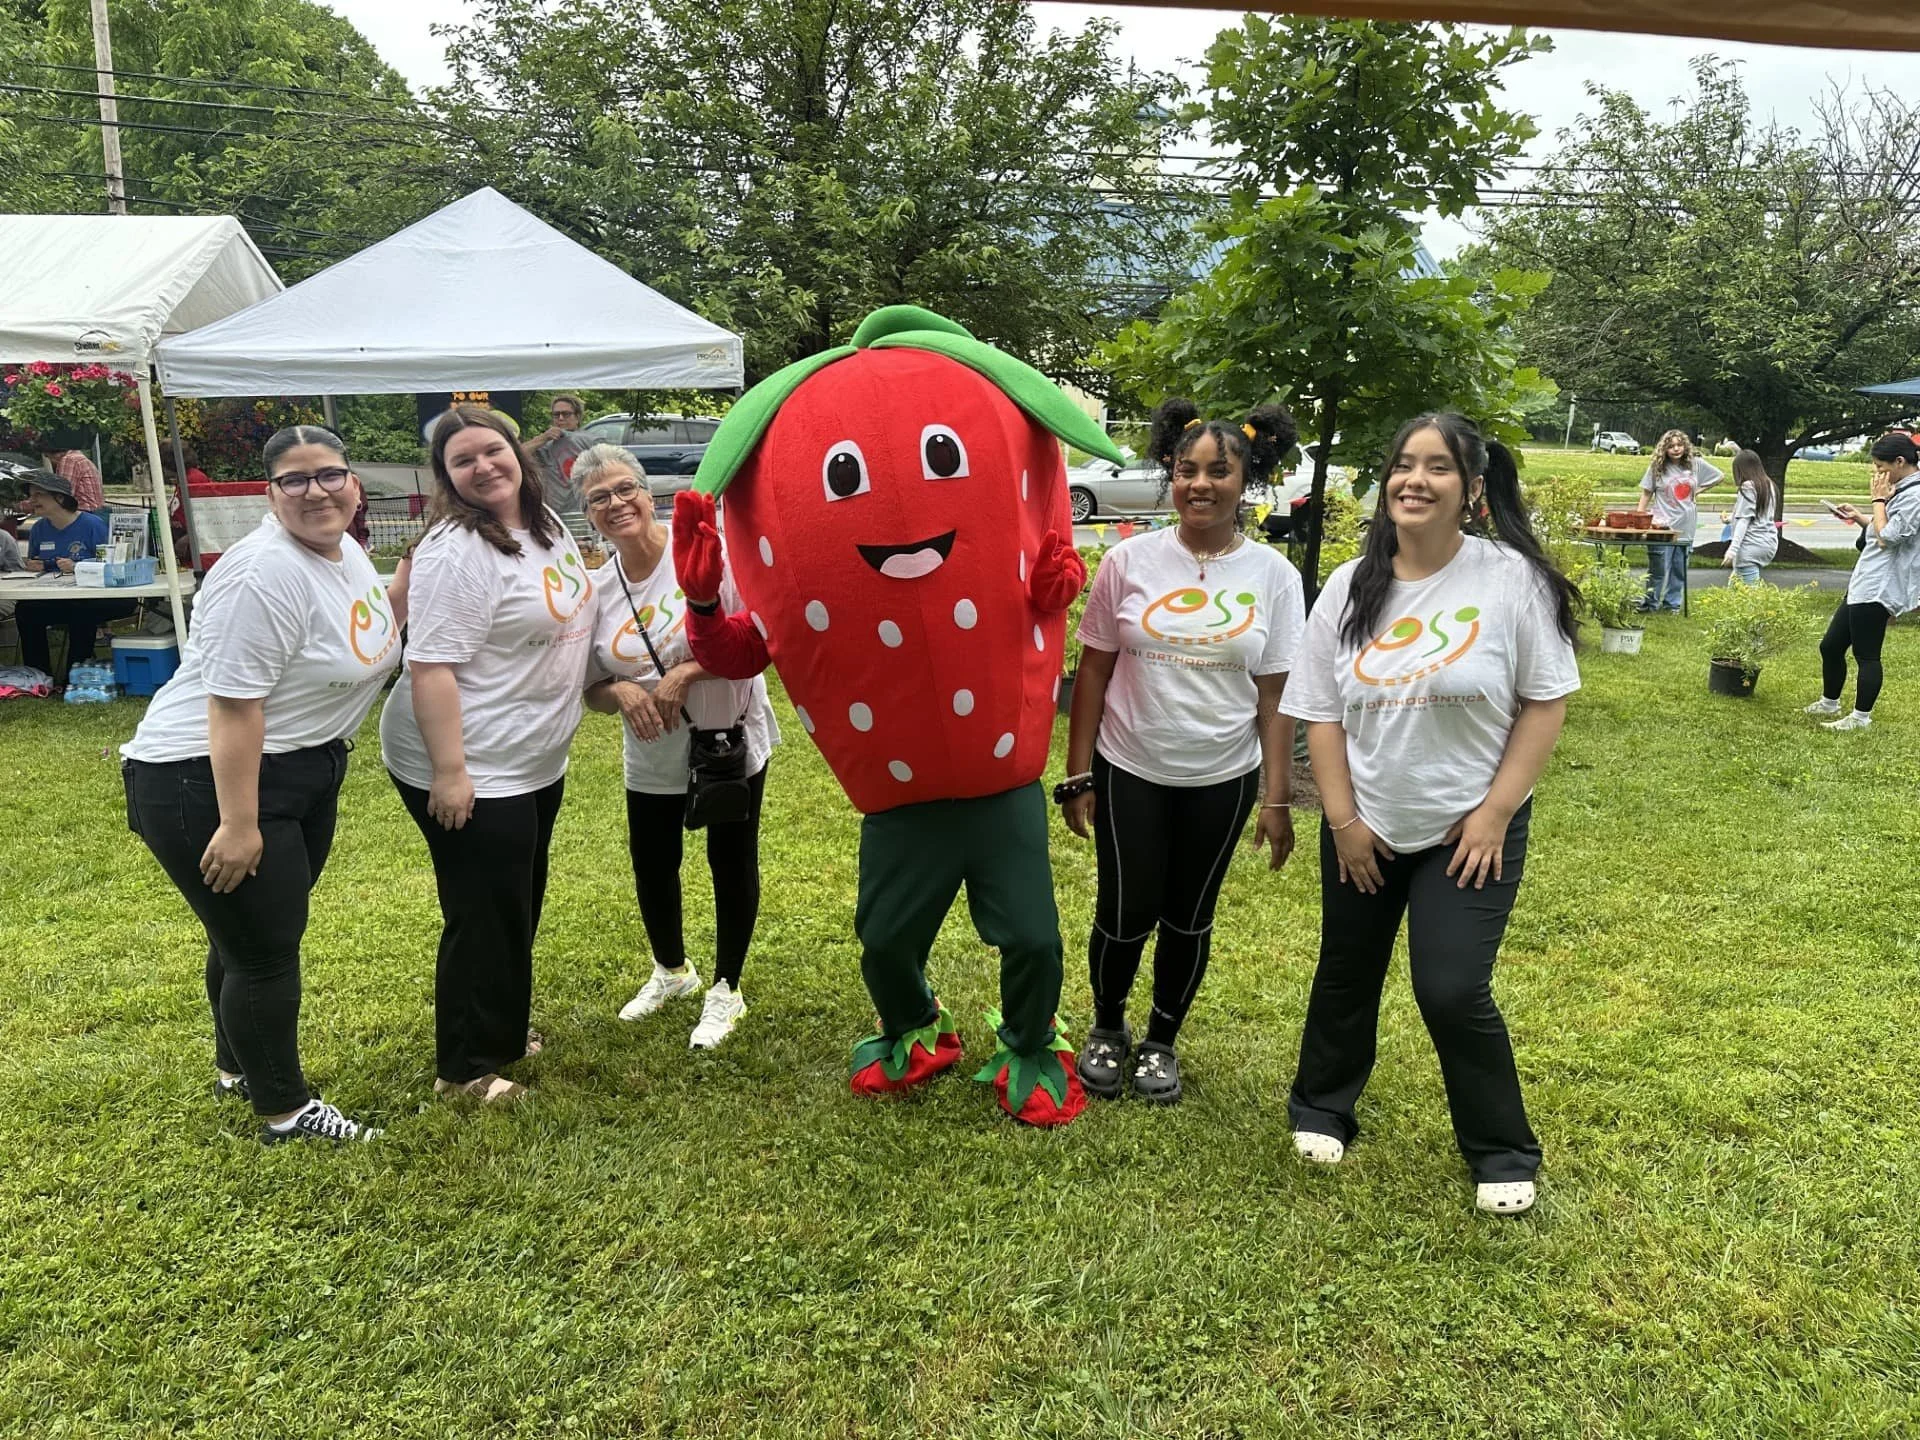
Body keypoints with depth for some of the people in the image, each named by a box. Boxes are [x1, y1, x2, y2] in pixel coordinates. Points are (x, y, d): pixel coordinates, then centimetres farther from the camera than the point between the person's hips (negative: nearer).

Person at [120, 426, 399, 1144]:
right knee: (264, 946, 1)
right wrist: (238, 825, -27)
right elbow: (233, 704, -27)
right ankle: (284, 1109, 18)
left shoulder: (346, 551, 4)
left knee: (258, 929, 23)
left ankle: (238, 1066, 43)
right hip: (206, 782, -9)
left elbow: (376, 633, 22)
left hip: (303, 773, 9)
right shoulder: (267, 574, -25)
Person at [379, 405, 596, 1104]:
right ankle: (465, 1067, 17)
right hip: (473, 772, -9)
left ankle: (505, 1029, 39)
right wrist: (449, 772, -28)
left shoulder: (546, 524, 6)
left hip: (535, 763, 9)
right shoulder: (457, 552, -21)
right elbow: (431, 668, -25)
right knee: (484, 916, 1)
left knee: (521, 905, 21)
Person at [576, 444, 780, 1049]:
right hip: (652, 761, 4)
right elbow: (592, 689, 6)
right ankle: (671, 970, 46)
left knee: (731, 866, 9)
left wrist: (687, 671, -25)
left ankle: (726, 989, 31)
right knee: (652, 870, 16)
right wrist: (621, 692, -16)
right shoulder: (597, 590, -2)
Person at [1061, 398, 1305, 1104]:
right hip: (1129, 772, -1)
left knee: (1188, 919, 13)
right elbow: (1093, 670, -2)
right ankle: (1106, 1029, 34)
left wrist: (1276, 797, -2)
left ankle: (1161, 1042, 36)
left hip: (1221, 780, 1)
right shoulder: (1130, 560, -7)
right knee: (1125, 915, 5)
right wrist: (1078, 776, -2)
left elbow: (1274, 694, -1)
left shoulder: (1273, 574, -4)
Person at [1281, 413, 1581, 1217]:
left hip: (1471, 829, -3)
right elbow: (1321, 713, 0)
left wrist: (1494, 812, -13)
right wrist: (1342, 820, -6)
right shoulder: (1351, 587, -3)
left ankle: (1503, 1155, 17)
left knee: (1452, 992, -8)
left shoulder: (1513, 579, -12)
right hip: (1365, 829, 4)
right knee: (1347, 975, 17)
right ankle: (1321, 1110, 41)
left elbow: (1546, 703, -8)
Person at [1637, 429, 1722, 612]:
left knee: (1679, 569, 8)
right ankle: (1650, 603, 4)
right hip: (1663, 525, -3)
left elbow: (1720, 477, 17)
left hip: (1686, 527, 3)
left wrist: (1699, 490, 6)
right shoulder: (1657, 467, -3)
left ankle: (1672, 603, 17)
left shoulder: (1696, 464, 2)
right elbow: (1646, 494, 2)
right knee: (1658, 568, -5)